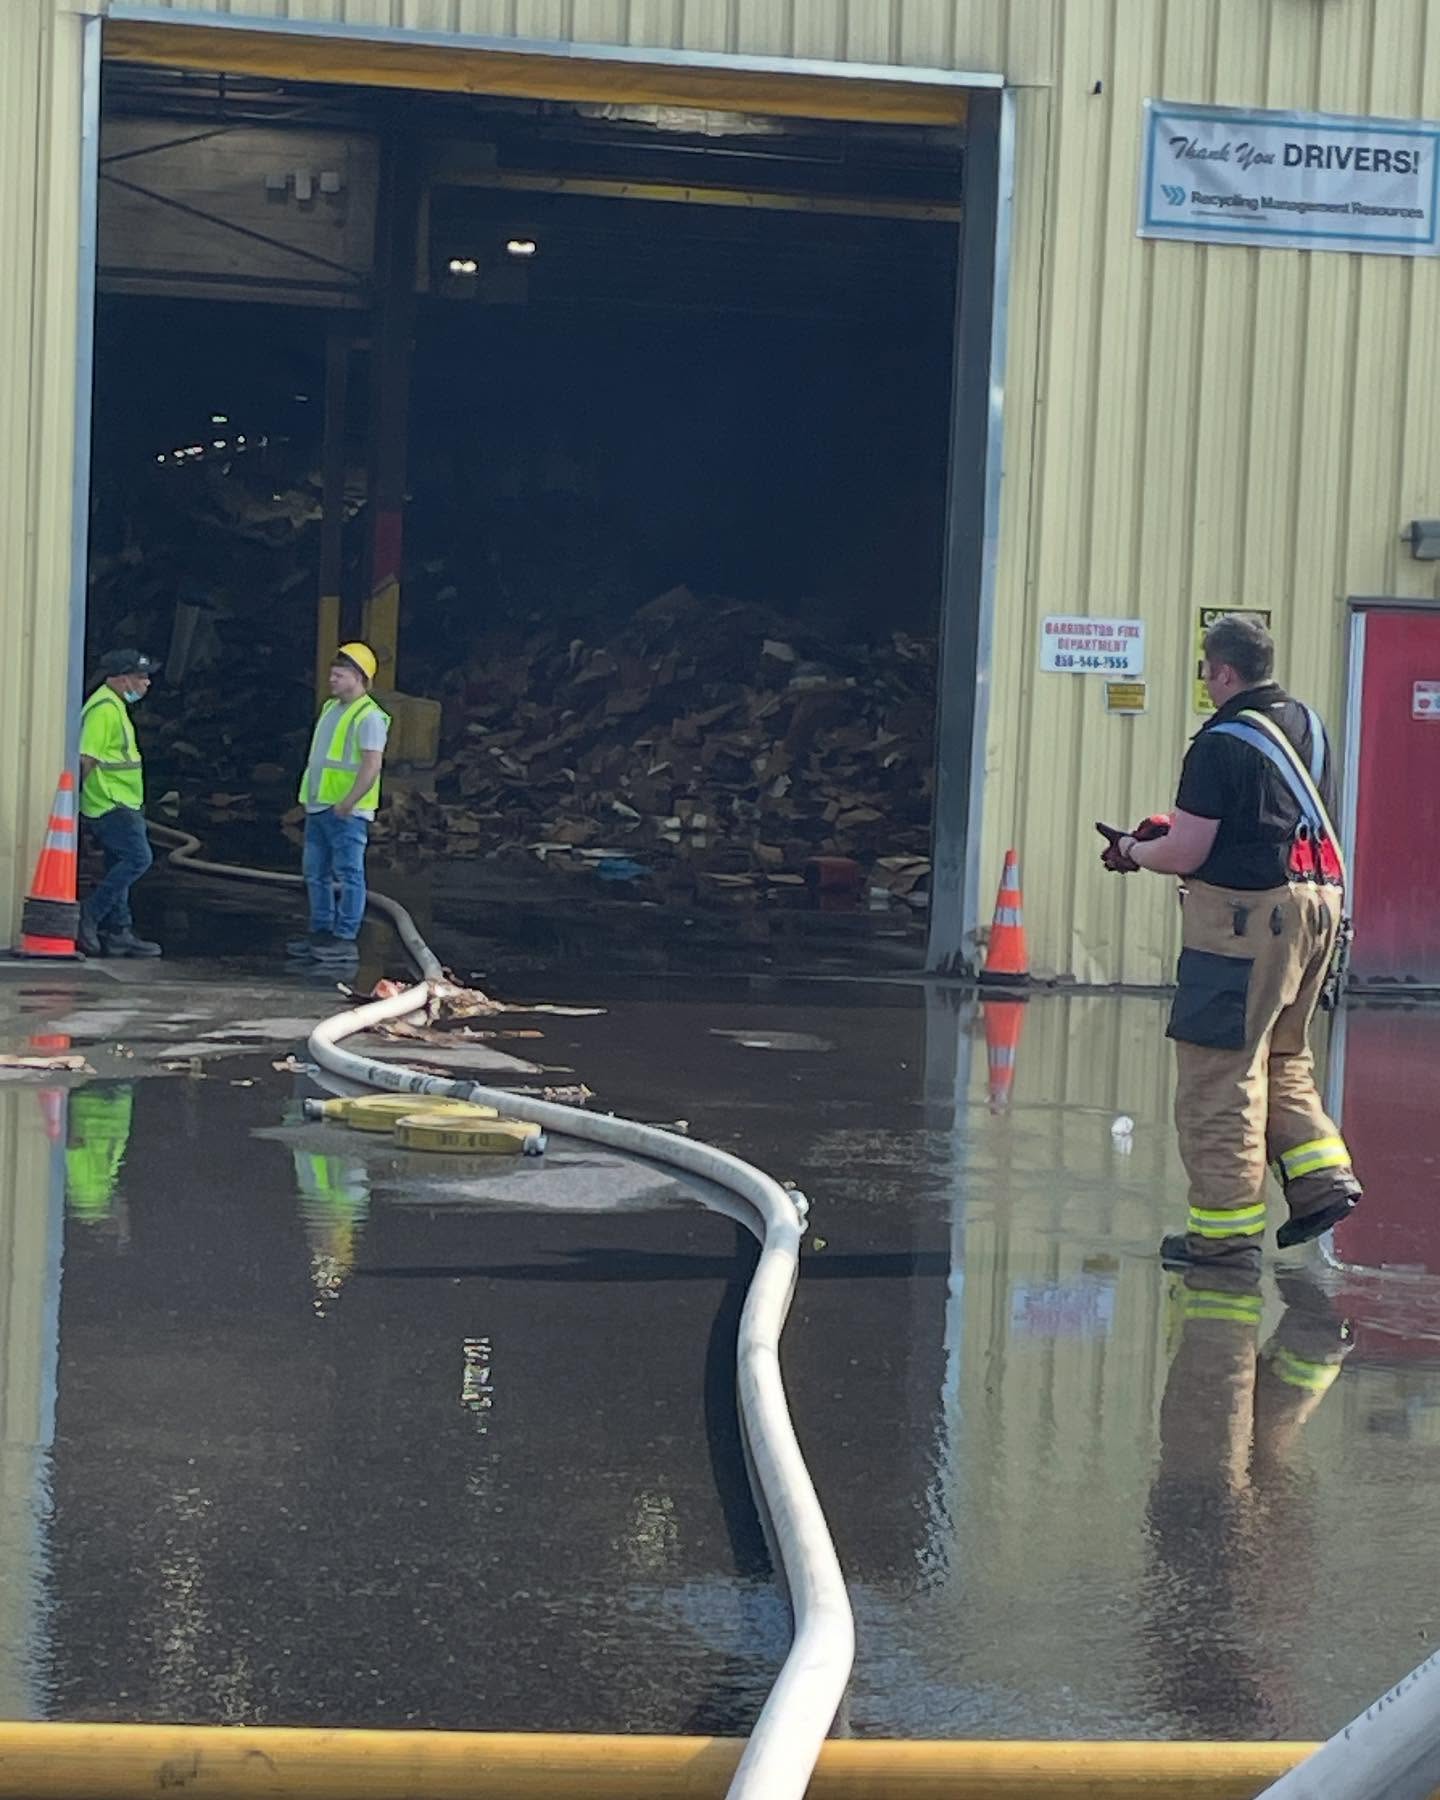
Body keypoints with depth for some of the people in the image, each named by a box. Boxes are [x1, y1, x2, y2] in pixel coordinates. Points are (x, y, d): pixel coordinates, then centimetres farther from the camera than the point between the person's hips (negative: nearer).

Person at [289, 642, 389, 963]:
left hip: (346, 812, -9)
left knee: (348, 874, -5)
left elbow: (372, 766, -20)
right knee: (316, 874, 12)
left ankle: (345, 939, -4)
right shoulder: (330, 708, 17)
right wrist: (308, 798, 21)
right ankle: (321, 932, 20)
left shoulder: (369, 716, -12)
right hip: (318, 807, 9)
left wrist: (347, 804, -24)